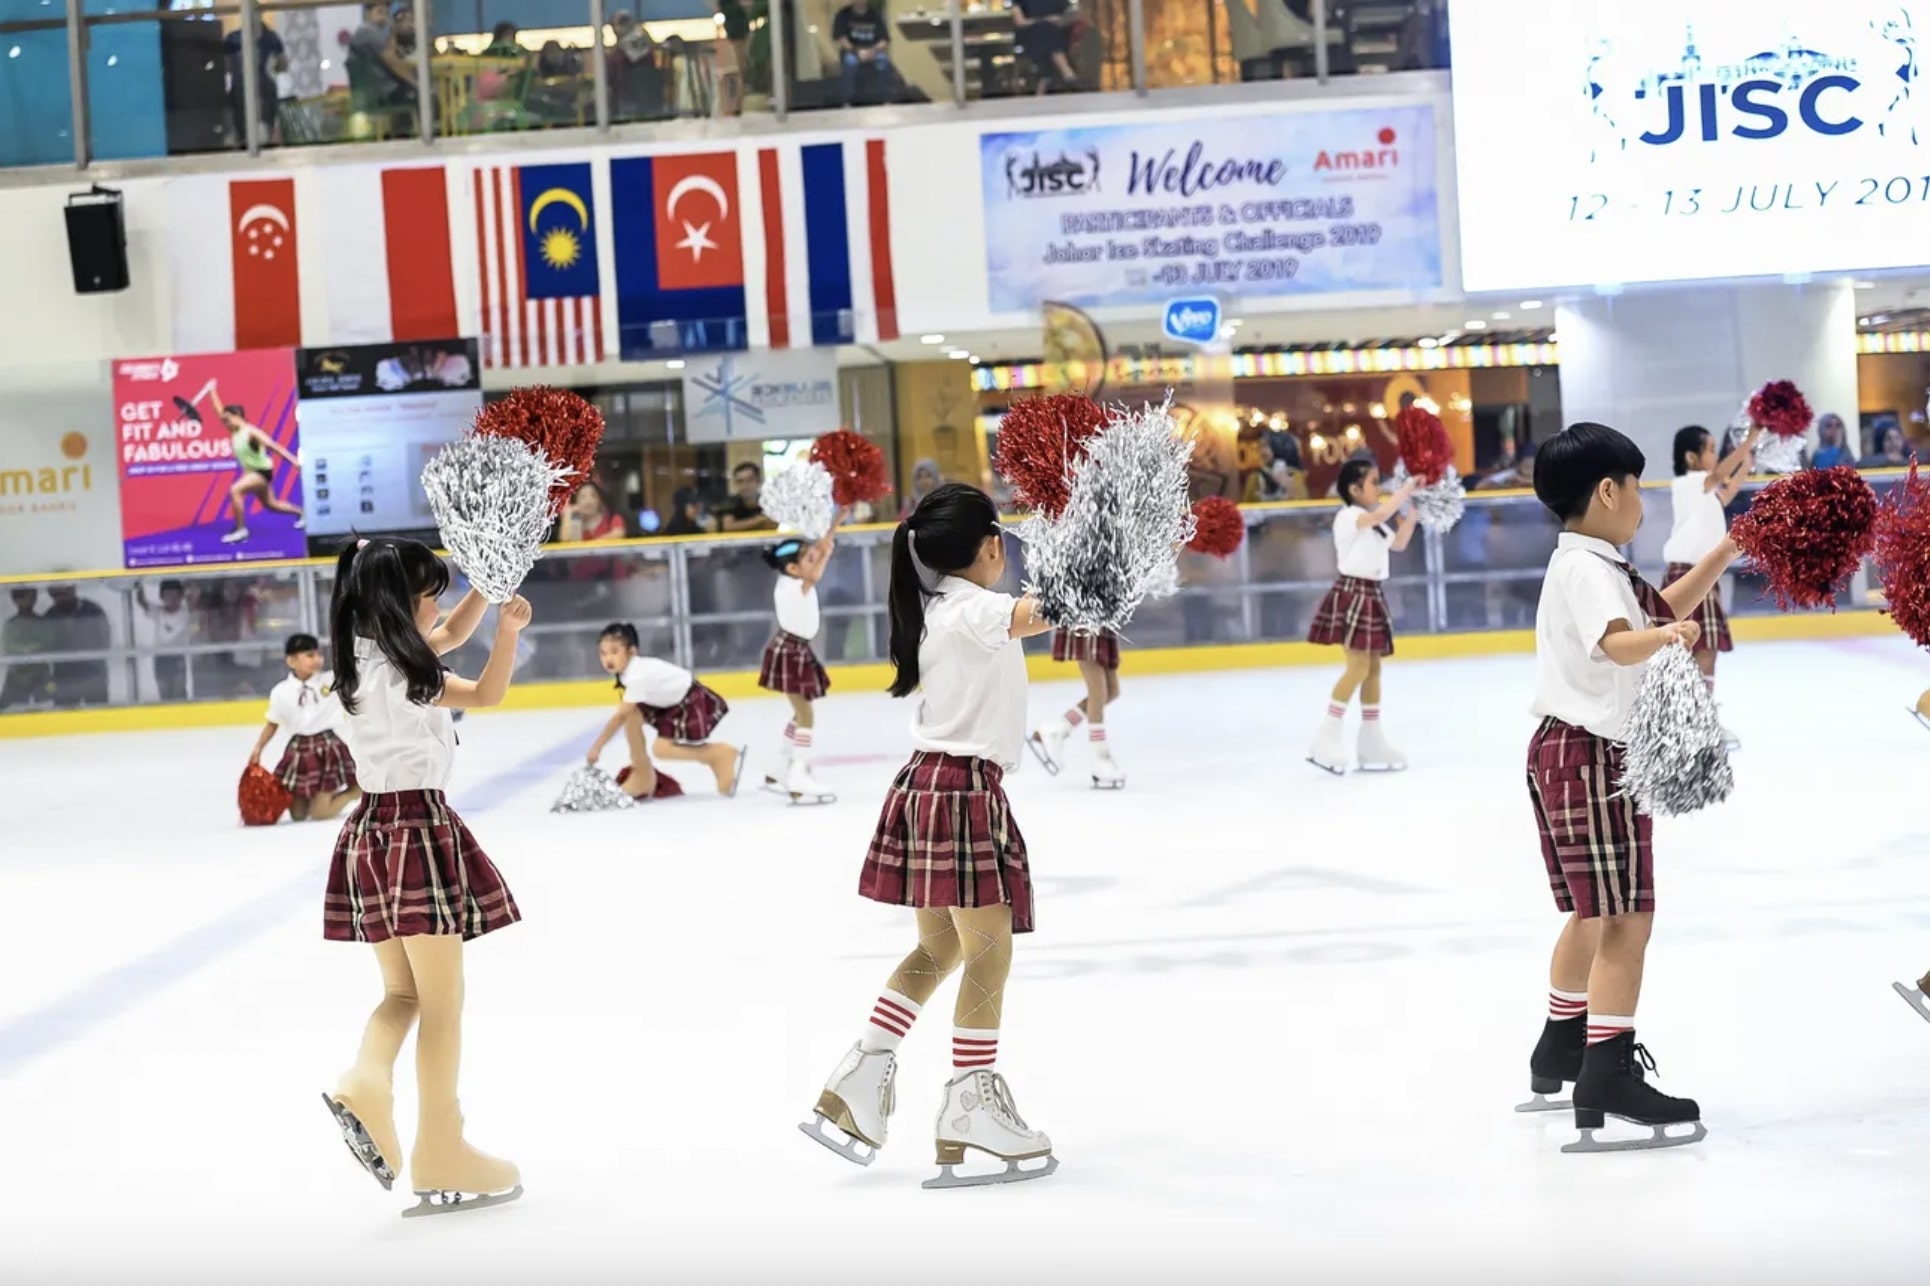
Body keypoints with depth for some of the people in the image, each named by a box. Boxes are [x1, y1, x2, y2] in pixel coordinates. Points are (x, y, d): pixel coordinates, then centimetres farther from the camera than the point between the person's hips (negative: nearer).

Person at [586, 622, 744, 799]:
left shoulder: (639, 676, -29)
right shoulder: (628, 669, -3)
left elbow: (620, 716, -28)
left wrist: (597, 746, -24)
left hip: (697, 703, -9)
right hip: (671, 703, 9)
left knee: (663, 749, -19)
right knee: (632, 713, -4)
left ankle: (724, 755, -2)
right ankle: (643, 776, 7)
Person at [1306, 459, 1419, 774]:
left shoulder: (1373, 523, 17)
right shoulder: (1349, 517, -13)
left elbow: (1398, 543, 25)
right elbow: (1381, 513, -32)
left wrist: (1412, 511, 15)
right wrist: (1407, 487, -22)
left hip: (1371, 596, 10)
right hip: (1352, 594, -10)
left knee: (1373, 668, 10)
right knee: (1358, 666, -16)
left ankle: (1371, 742, 14)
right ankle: (1327, 738, -14)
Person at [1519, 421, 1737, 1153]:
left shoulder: (1592, 564, 13)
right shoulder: (1588, 569, -19)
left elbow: (1663, 610, 25)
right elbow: (1619, 642, -38)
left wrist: (1722, 557, 21)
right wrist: (1662, 638, -57)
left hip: (1573, 755, 11)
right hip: (1590, 758, -11)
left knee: (1595, 914, 21)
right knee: (1625, 919, -12)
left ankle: (1558, 1053, 34)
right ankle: (1607, 1081, -15)